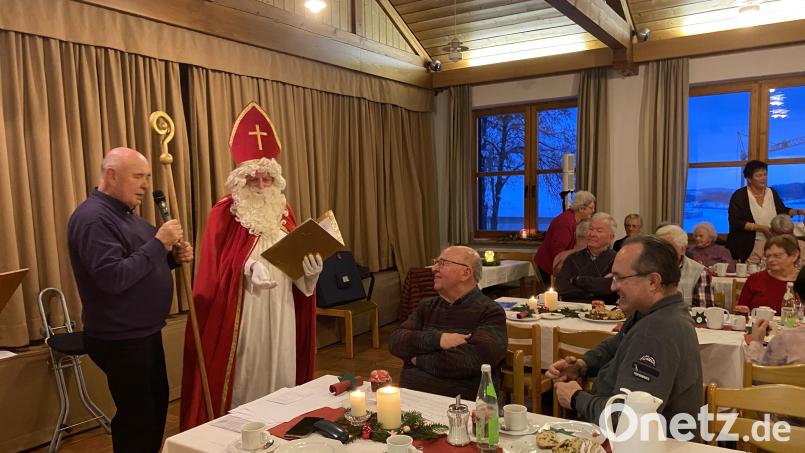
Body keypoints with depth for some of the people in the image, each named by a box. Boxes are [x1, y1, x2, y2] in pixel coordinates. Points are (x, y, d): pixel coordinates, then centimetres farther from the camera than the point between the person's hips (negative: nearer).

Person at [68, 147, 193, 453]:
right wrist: (158, 244, -26)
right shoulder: (92, 218, -20)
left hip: (145, 333, 10)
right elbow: (113, 277, -30)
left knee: (157, 405, 20)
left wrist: (173, 257, -1)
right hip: (120, 340, -10)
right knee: (137, 417, 2)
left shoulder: (126, 214, 11)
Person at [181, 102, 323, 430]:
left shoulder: (283, 211, 11)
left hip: (281, 312, 5)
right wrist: (247, 270, -26)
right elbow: (212, 272, -11)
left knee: (280, 372, 14)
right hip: (242, 314, -5)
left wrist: (311, 267, -6)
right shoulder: (224, 214, -6)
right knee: (244, 379, 2)